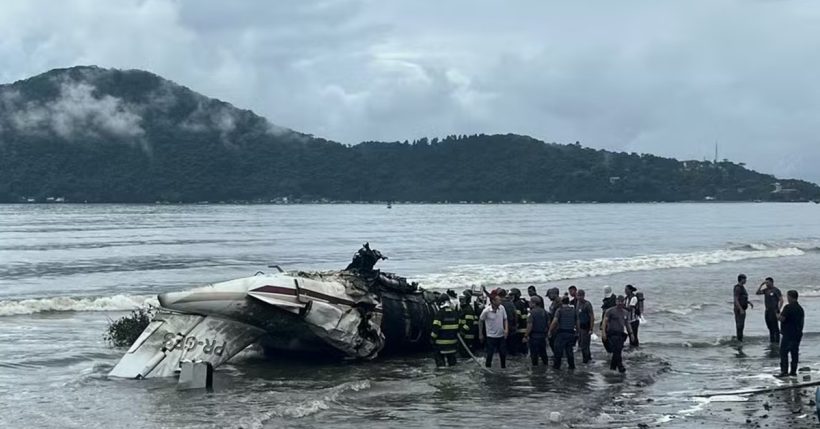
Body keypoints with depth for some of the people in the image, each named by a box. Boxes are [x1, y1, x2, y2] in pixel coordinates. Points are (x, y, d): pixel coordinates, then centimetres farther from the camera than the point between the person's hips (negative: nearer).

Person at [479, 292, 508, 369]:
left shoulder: (502, 308, -7)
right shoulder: (486, 311, -18)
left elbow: (505, 319, 6)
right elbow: (480, 321, -3)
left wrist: (506, 329, -12)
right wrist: (480, 334, 3)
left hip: (501, 336, 4)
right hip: (491, 336, -4)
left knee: (503, 354, 10)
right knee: (489, 355, 1)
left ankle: (503, 367, 27)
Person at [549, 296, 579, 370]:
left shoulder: (560, 310, -8)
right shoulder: (573, 310, 6)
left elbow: (554, 321, -17)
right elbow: (577, 322, 10)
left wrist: (550, 330, -9)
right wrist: (577, 331, 19)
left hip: (561, 333, -4)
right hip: (571, 333, 4)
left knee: (559, 350, 5)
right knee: (569, 350, 12)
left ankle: (557, 365, 9)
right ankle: (571, 365, 13)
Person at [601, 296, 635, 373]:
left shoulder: (625, 313, 16)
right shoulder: (610, 311, -2)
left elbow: (627, 324, 24)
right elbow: (605, 321, -5)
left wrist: (631, 333, 18)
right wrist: (603, 332, -15)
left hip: (621, 334, 6)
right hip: (612, 334, -6)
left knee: (618, 351, 5)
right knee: (616, 351, -16)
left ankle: (612, 367, 16)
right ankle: (620, 367, -17)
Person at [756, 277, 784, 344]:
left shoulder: (776, 290, -8)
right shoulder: (766, 290, 11)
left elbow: (781, 300, -12)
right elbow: (757, 293, 5)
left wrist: (778, 310, -16)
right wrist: (761, 285, -1)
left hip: (774, 311, -7)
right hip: (767, 311, 7)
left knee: (775, 327, -5)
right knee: (770, 327, 12)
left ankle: (777, 341, -2)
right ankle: (772, 341, 20)